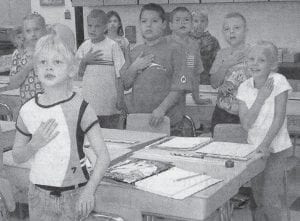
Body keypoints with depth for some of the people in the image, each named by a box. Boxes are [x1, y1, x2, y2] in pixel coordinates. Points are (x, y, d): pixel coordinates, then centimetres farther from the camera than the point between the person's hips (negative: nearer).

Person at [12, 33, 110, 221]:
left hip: (74, 195, -2)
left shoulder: (80, 108, -11)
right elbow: (17, 157, 8)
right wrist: (34, 144, -11)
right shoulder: (28, 110, -2)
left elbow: (103, 156, -13)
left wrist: (89, 190, -22)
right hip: (39, 195, 3)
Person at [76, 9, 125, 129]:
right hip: (88, 102, 4)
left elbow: (119, 75, -6)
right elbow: (79, 73, 10)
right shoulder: (84, 46, 7)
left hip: (108, 104, -4)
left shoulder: (112, 46, -6)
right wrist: (85, 60, -9)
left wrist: (120, 99, -10)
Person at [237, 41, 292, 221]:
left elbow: (279, 118, -16)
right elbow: (246, 124, -10)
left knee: (270, 197, -6)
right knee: (258, 196, 14)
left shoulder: (278, 81, -15)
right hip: (254, 147, 4)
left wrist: (266, 143, -23)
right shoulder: (244, 87, -3)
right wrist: (261, 98, -19)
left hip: (276, 148, -4)